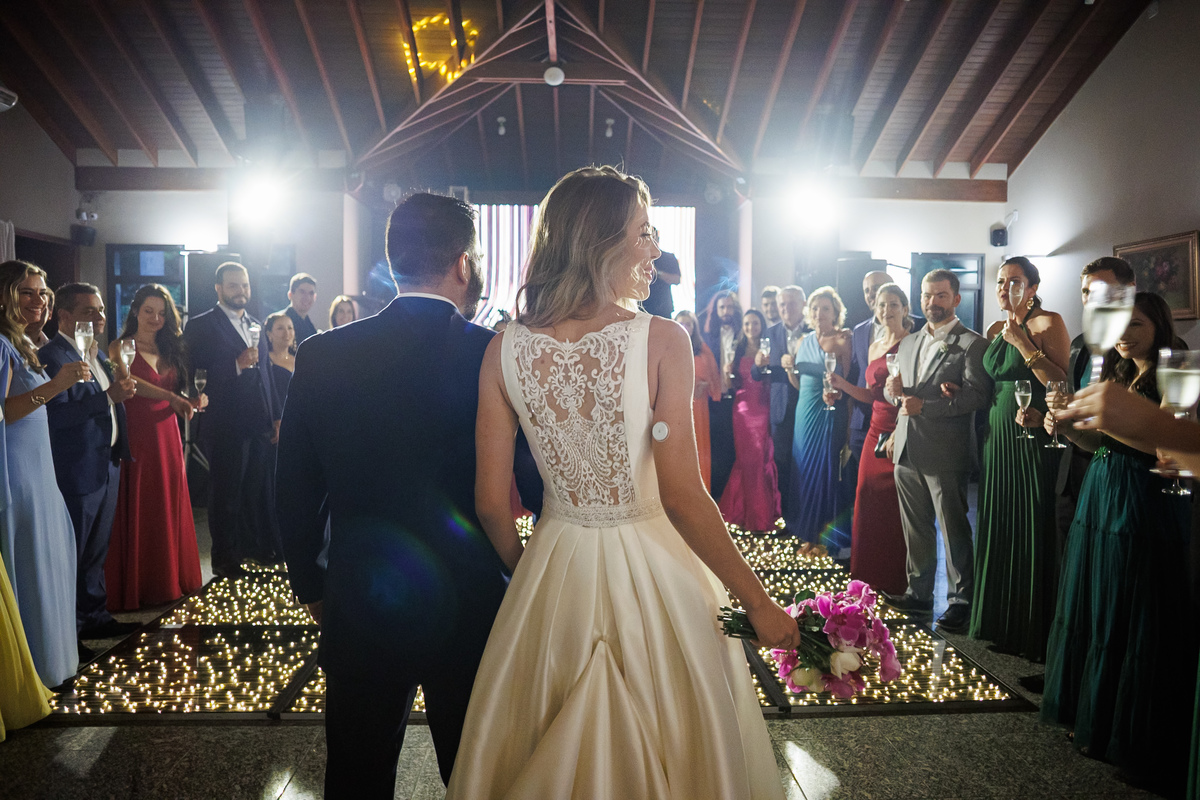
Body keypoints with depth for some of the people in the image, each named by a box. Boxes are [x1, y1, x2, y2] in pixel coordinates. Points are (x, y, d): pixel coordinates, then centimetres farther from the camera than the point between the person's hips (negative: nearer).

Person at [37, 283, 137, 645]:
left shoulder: (96, 354, 15)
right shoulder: (52, 356, -15)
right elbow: (57, 414, -24)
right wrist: (108, 396, -27)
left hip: (107, 466, 9)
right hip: (77, 473, -9)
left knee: (96, 552, 18)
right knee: (71, 557, 1)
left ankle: (95, 617, 30)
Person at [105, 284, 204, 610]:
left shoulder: (169, 348, 15)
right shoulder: (121, 347, -2)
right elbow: (126, 381, -21)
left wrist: (193, 401, -5)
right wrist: (170, 397, -33)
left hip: (167, 436, 5)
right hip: (136, 437, -5)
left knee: (170, 507, 9)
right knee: (138, 509, -2)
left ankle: (170, 578, 20)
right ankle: (136, 586, 8)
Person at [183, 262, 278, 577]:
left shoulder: (255, 325, 16)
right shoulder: (201, 325, -5)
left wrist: (273, 418, 13)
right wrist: (237, 365, -23)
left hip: (258, 424, 6)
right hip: (226, 426, -6)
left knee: (256, 490, 12)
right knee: (225, 494, 5)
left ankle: (252, 546, 27)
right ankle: (224, 559, 16)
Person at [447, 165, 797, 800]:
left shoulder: (505, 349, -6)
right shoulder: (661, 341, -16)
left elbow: (491, 502, -3)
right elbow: (684, 499, -19)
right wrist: (759, 603, -8)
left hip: (551, 576, 3)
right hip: (653, 575, -3)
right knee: (664, 748, 20)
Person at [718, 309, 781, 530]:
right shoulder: (738, 351, 10)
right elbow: (731, 384, 10)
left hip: (763, 409, -2)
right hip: (742, 408, 2)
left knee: (761, 459, -2)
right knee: (744, 459, 5)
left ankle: (762, 514, 10)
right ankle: (744, 511, 18)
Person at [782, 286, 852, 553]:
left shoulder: (843, 341, -7)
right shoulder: (804, 342, 11)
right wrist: (789, 368, -2)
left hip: (830, 417, -6)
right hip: (805, 415, 6)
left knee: (829, 474, 0)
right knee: (804, 473, 11)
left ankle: (834, 539, 12)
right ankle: (806, 533, 25)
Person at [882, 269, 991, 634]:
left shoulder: (972, 344, -5)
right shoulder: (908, 343, 18)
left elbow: (977, 395, -16)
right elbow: (892, 390, 19)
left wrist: (925, 405, -21)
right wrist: (893, 389, -5)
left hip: (944, 454, -6)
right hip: (907, 452, 7)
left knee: (953, 530, 2)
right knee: (915, 529, 15)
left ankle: (961, 601, 14)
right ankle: (919, 594, 27)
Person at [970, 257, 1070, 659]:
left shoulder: (1048, 323, -7)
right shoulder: (995, 330, 15)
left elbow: (1063, 384, -17)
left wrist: (1022, 343, -20)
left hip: (1033, 440, -7)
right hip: (997, 439, 7)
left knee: (1033, 533, -1)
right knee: (1000, 532, 12)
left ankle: (1036, 633, 13)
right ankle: (1002, 623, 25)